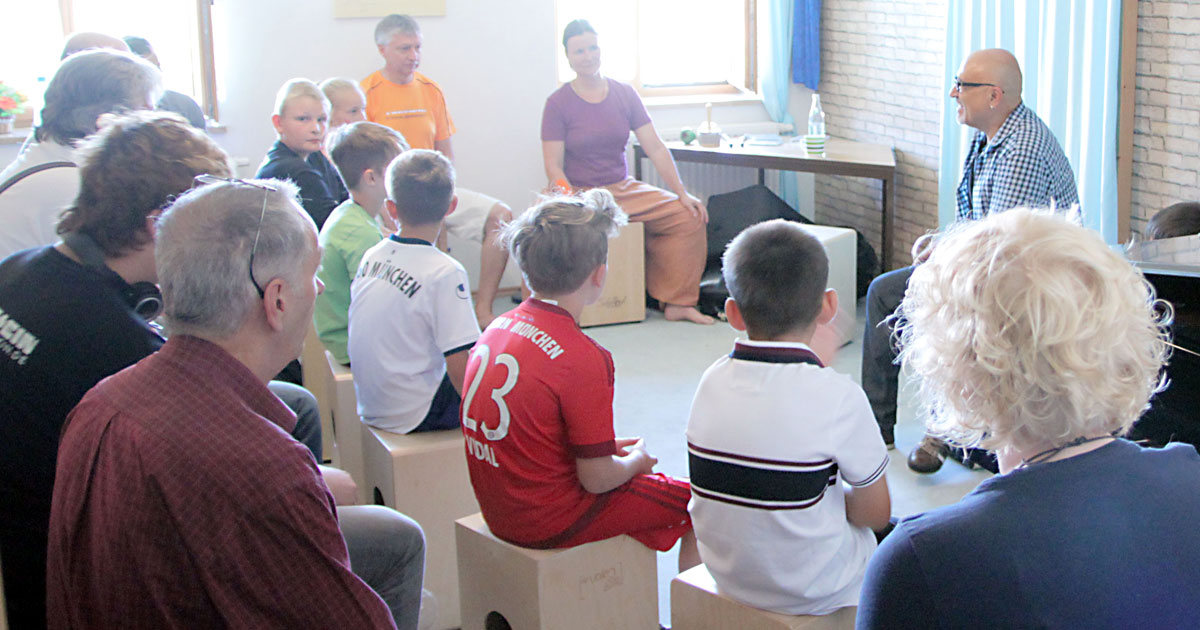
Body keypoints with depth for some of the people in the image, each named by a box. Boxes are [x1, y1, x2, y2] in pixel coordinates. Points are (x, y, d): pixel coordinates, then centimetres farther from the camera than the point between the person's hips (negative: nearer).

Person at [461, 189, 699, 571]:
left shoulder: (498, 328, 0)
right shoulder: (583, 358, -24)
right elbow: (597, 479, -20)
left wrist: (607, 446, 13)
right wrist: (636, 461, 1)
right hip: (549, 522, -8)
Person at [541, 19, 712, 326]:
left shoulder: (624, 94, 7)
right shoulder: (558, 103, -3)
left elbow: (655, 148, 4)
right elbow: (553, 166, -6)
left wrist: (682, 194, -5)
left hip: (624, 189, 4)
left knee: (689, 217, -14)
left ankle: (676, 302, -6)